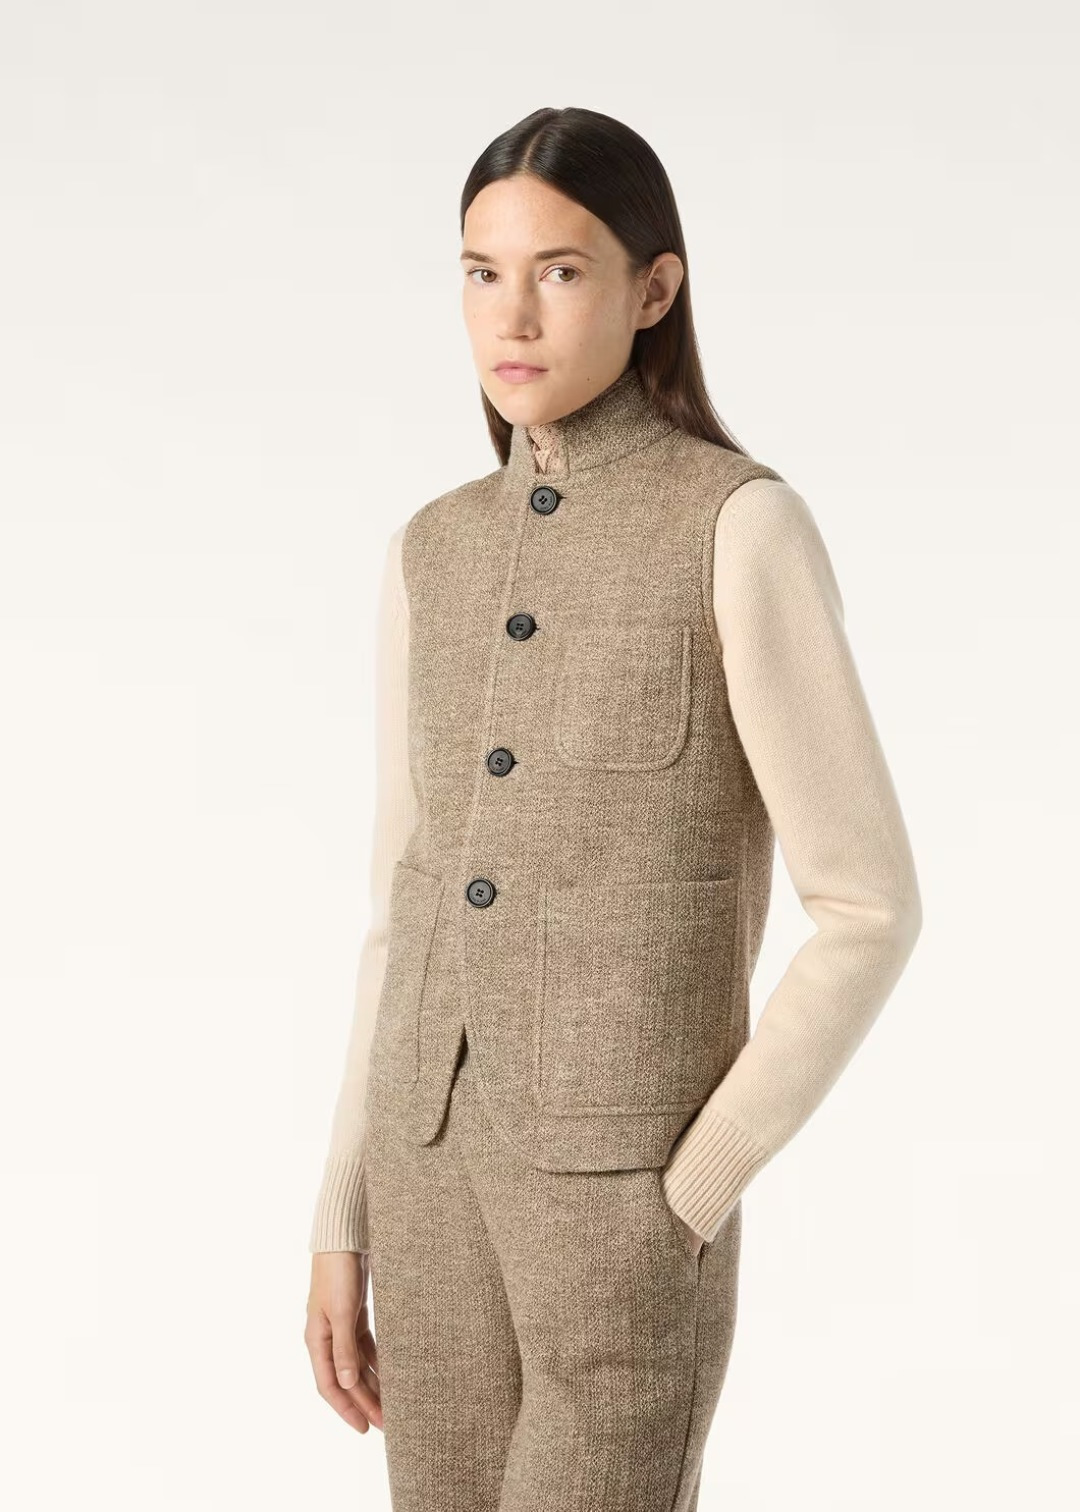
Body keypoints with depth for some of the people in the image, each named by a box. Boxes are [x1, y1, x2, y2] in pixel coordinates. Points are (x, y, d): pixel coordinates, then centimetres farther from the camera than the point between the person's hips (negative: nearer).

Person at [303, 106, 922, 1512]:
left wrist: (687, 1205, -13)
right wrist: (344, 1225, 12)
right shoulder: (437, 558, 10)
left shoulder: (748, 530, -10)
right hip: (450, 1173, 6)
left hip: (629, 1185, -6)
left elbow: (869, 907, -11)